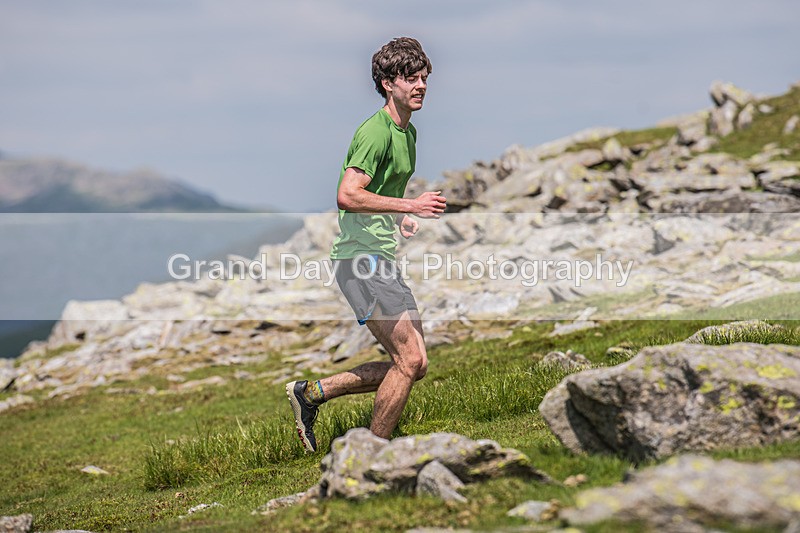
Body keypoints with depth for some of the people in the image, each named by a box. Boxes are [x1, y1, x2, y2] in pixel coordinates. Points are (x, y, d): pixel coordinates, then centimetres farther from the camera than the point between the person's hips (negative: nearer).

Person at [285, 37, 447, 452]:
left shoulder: (408, 132, 17)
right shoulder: (376, 131, -14)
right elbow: (347, 197, -24)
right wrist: (409, 205, -24)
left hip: (383, 259, 10)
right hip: (361, 257, -10)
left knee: (414, 364, 8)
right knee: (409, 360, -13)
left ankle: (312, 393, 16)